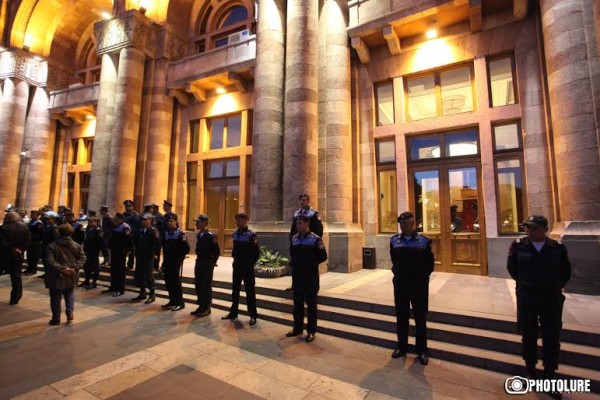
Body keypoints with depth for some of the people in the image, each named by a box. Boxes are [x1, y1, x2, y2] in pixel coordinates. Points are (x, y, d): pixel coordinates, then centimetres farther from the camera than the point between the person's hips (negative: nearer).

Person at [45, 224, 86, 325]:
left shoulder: (52, 246, -11)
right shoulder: (76, 246, -1)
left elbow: (51, 262, -21)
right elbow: (82, 258, -5)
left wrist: (62, 268, -20)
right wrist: (75, 267, -10)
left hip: (57, 277, -3)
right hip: (72, 277, 3)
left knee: (55, 298, 9)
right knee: (70, 294, 21)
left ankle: (56, 319, 18)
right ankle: (70, 313, 10)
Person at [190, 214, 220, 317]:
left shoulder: (210, 235, -17)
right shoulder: (199, 234, 8)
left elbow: (217, 251, -17)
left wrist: (212, 262, -12)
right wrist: (198, 260, 13)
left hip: (207, 263, -8)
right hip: (199, 262, 8)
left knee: (206, 286, 1)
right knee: (198, 285, 13)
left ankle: (207, 308, 14)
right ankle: (201, 306, 27)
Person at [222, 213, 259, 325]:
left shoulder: (251, 234, -14)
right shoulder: (235, 233, 7)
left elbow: (256, 252, -13)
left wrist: (251, 263, -12)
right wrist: (235, 259, 10)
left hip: (247, 266, -6)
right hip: (237, 265, 7)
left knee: (249, 290, 2)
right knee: (235, 289, 14)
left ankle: (253, 315, 12)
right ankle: (233, 312, 28)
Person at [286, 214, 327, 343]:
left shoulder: (315, 239, -11)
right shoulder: (294, 238, 6)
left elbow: (322, 258, -12)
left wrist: (322, 249, -30)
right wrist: (294, 264, 9)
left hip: (310, 276, -5)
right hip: (297, 275, 6)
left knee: (311, 304, 7)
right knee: (297, 303, 16)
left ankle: (311, 331, 20)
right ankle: (297, 328, 32)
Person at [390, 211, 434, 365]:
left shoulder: (424, 241, -6)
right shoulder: (394, 240, 0)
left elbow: (430, 263, 0)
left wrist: (422, 276, -2)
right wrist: (398, 272, 6)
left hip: (419, 284, -2)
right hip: (400, 283, 2)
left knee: (420, 318, 10)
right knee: (401, 316, 13)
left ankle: (421, 350, 27)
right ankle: (401, 347, 30)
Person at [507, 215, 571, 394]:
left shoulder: (558, 248, -6)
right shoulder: (518, 246, -8)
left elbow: (566, 272, 8)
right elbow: (512, 268, 6)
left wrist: (554, 287, 6)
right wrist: (524, 284, 7)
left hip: (551, 299, 0)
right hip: (526, 298, 0)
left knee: (551, 339, 8)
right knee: (529, 337, 13)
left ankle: (549, 377, 25)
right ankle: (530, 372, 33)